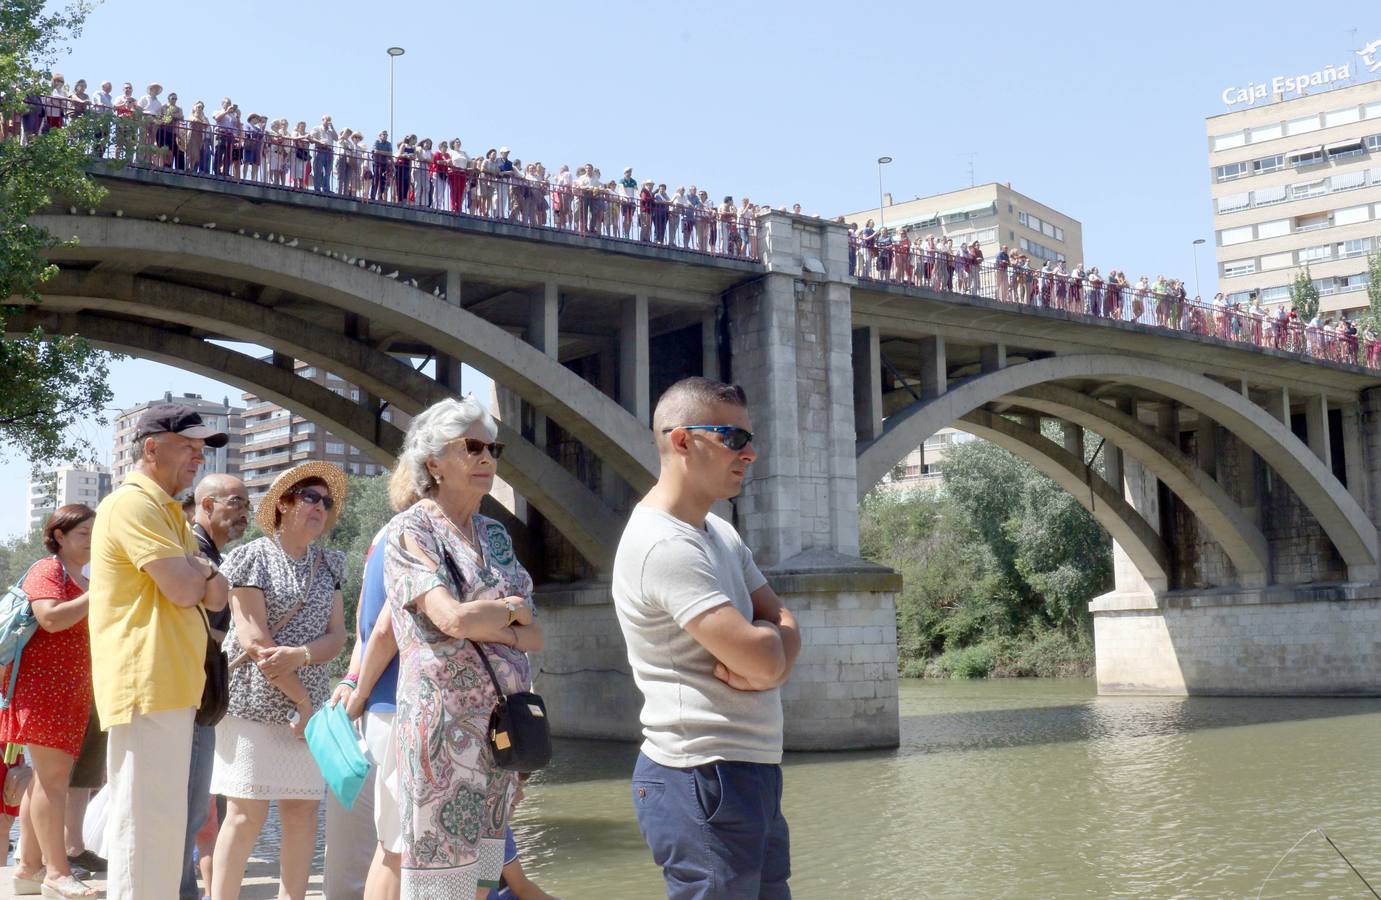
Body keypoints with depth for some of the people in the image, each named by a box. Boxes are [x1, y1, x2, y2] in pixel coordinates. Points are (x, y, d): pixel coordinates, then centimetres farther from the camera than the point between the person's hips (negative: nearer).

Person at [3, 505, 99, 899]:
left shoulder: (83, 582, 20)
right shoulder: (47, 570, -7)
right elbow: (50, 618, -23)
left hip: (71, 690, 9)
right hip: (44, 685, -9)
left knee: (47, 779, 9)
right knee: (53, 778, -12)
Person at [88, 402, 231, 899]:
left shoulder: (168, 511, 22)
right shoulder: (134, 504, -10)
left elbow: (216, 594, 15)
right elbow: (184, 589, -19)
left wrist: (197, 574, -5)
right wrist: (199, 571, 2)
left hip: (171, 686, 10)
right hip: (147, 684, -10)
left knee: (158, 817, 14)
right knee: (148, 818, -11)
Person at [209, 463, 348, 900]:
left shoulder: (328, 565, 13)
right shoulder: (251, 557, -4)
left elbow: (336, 635, 4)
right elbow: (252, 639, -11)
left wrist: (299, 656, -18)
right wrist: (303, 700, -12)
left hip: (307, 704, 5)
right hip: (253, 702, -5)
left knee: (303, 811, 3)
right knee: (248, 813, -7)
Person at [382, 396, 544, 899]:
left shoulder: (494, 535, 14)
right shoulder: (411, 530, -6)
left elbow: (534, 635, 8)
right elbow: (452, 618, -20)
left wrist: (481, 623, -11)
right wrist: (510, 609, -2)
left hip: (502, 726, 7)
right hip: (444, 726, -7)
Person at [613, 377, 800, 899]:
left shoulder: (719, 533, 13)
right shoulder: (665, 545, -20)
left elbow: (784, 626, 10)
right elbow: (764, 661, -24)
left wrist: (760, 649, -13)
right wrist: (767, 640, 0)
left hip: (750, 772, 9)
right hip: (705, 782, -9)